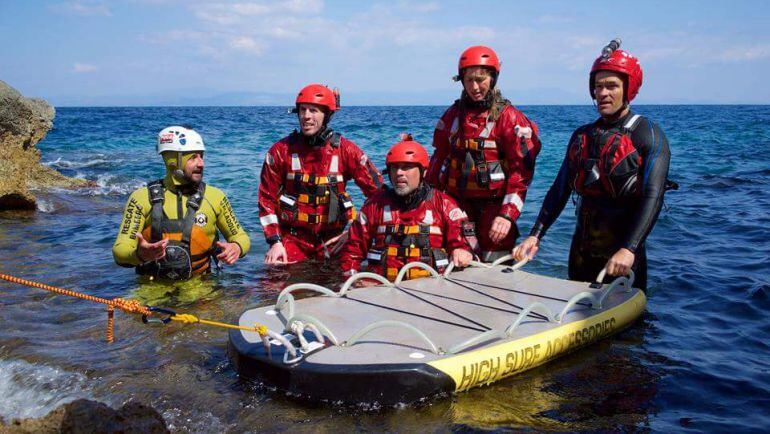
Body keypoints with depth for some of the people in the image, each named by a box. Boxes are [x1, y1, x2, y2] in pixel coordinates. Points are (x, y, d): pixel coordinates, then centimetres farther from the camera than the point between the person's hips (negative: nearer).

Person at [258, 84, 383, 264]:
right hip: (293, 238, 0)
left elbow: (377, 191, 2)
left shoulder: (345, 150, -3)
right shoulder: (281, 150, -3)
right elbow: (267, 199, 1)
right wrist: (275, 242, -7)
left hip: (333, 239, 1)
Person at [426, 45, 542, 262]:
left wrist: (508, 215, -20)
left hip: (494, 206, -3)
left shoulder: (509, 118, -5)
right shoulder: (452, 115, 10)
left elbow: (522, 170, -11)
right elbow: (439, 160, 17)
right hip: (458, 204, 4)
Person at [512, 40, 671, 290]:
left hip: (622, 255, -5)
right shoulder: (582, 136, 9)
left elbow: (653, 198, -18)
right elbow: (560, 190, 6)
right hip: (582, 251, 5)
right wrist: (535, 236, -5)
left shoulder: (648, 135, -7)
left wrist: (628, 250, -31)